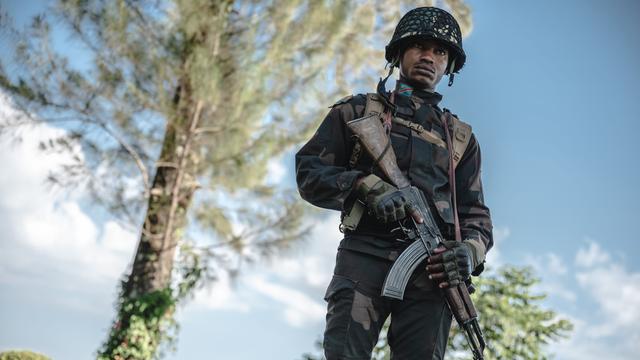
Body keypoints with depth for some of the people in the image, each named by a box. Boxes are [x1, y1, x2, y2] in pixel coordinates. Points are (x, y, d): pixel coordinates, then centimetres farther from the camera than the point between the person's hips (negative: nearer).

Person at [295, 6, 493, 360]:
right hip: (365, 255, -2)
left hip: (430, 268, 2)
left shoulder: (460, 137, 26)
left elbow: (475, 214, 21)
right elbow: (309, 171, 8)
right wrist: (369, 187, -9)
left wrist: (470, 250, -3)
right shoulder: (359, 110, 18)